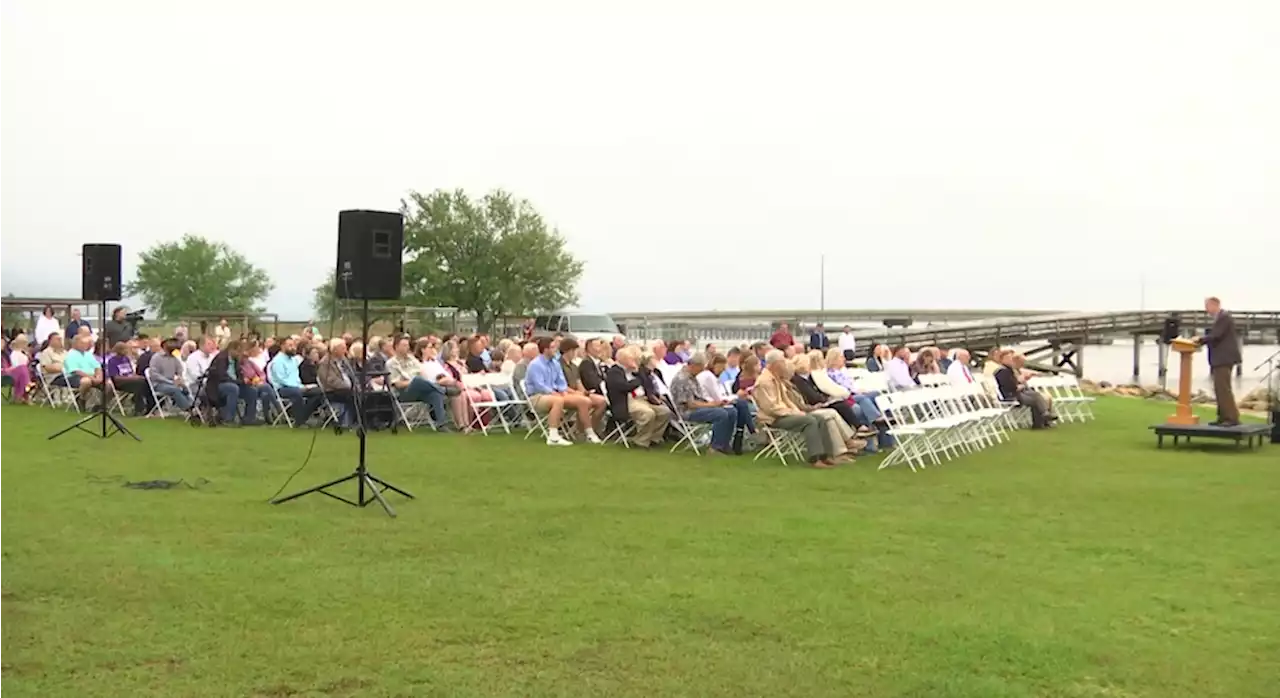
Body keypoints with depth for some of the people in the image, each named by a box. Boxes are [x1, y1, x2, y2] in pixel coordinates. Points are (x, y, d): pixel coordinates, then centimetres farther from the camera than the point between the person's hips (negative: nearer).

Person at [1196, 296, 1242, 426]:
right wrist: (1201, 340, 5)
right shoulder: (1220, 318, 19)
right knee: (1220, 389, 12)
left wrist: (1200, 339, -10)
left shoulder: (1224, 317, -13)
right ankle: (1223, 417, 16)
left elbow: (1216, 335, -21)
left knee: (1224, 388, -12)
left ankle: (1232, 418, -12)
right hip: (1221, 359, 11)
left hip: (1224, 359, -11)